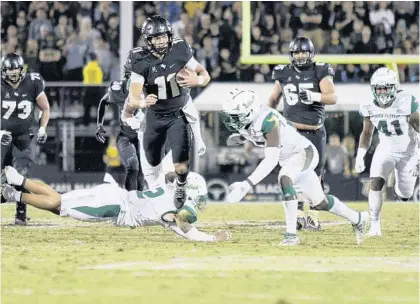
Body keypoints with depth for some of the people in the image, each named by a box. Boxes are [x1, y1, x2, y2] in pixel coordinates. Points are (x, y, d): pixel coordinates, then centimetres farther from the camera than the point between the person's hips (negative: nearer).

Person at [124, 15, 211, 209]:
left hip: (178, 115, -1)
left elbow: (205, 76, -6)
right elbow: (134, 96, -28)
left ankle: (181, 186, 24)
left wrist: (197, 81, -31)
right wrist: (141, 103, -52)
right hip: (155, 116, 1)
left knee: (181, 166, -13)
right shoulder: (141, 62, -22)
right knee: (154, 163, 19)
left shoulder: (180, 51, -17)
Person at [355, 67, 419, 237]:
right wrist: (360, 156, -5)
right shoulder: (369, 107, -12)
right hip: (386, 149, 2)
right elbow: (367, 133, 5)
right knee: (376, 182, -22)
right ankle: (375, 226, -17)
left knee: (405, 196, 6)